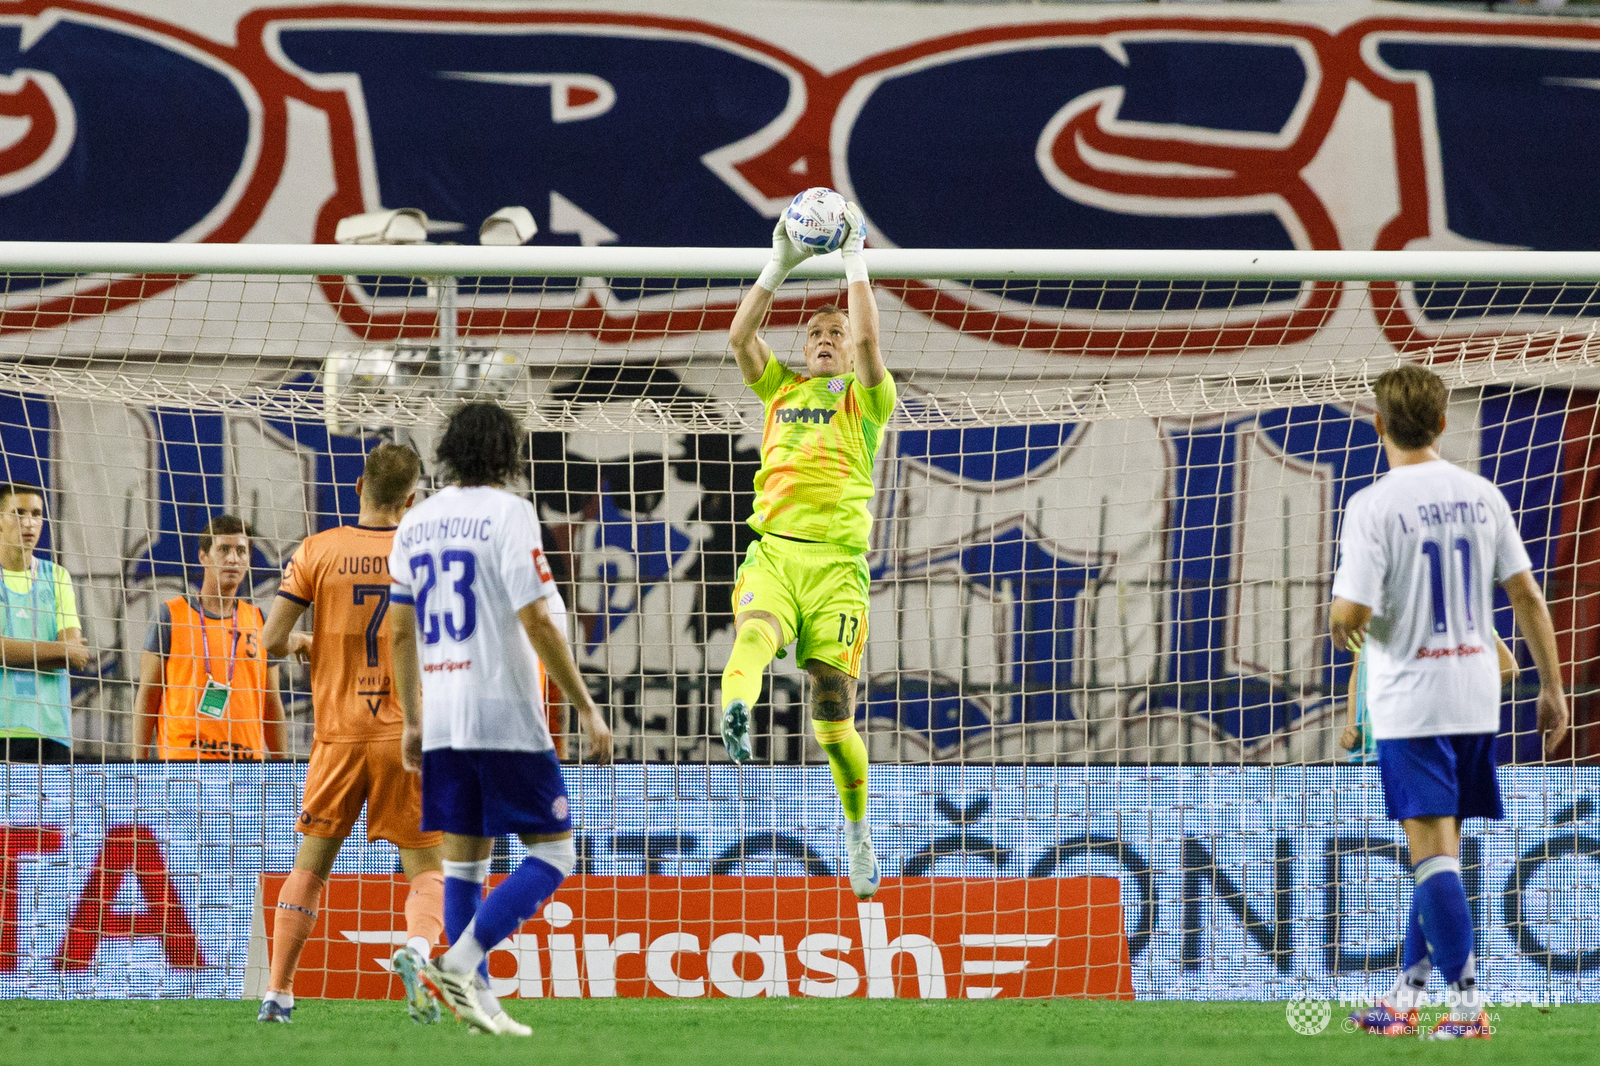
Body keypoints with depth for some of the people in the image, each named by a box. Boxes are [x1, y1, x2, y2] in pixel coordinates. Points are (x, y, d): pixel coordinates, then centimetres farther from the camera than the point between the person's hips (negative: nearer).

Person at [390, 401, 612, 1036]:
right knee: (552, 855, -1)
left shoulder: (415, 523, 11)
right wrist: (587, 709, -9)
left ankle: (474, 996, 7)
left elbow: (400, 632, 13)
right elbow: (537, 624, -14)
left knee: (464, 859, 11)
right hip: (507, 720, -7)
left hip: (441, 722, 7)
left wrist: (411, 721, 21)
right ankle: (459, 963, -15)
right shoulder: (508, 513, -9)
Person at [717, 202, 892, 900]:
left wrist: (855, 261, -3)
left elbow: (868, 339, -6)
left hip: (836, 559, -2)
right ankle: (735, 716, -66)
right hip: (773, 549, 2)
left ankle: (858, 833, 18)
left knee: (833, 722, -3)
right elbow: (740, 336, 8)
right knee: (753, 632, -34)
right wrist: (780, 265, 3)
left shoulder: (866, 398, 13)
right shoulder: (782, 390, 22)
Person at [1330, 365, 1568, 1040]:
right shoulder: (1482, 496, 3)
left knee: (1434, 852, -5)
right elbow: (1526, 596, 5)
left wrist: (1341, 623, 7)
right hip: (1476, 698, 6)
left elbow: (1352, 614, -18)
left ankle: (1467, 1004, -11)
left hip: (1410, 700, -6)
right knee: (1437, 851, 15)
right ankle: (1408, 994, 22)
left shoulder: (1374, 505, -13)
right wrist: (1551, 686, 11)